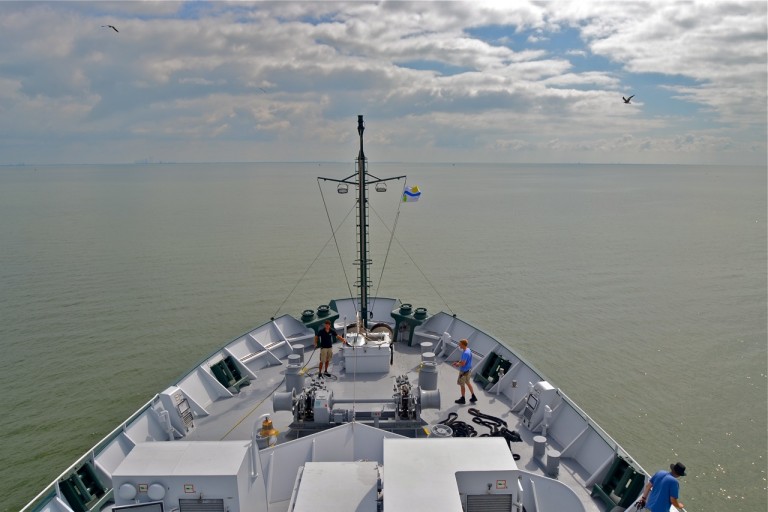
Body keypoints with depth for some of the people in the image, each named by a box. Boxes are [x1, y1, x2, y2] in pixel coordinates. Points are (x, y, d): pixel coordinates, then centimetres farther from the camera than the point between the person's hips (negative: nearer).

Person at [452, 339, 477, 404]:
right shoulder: (468, 350, 3)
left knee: (462, 384, 7)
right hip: (468, 369, 9)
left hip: (464, 371, -9)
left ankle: (462, 399, 21)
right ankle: (473, 397, 29)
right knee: (468, 382, 22)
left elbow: (463, 363, -28)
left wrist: (458, 364, -9)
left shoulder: (465, 353, -29)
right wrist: (458, 362, 3)